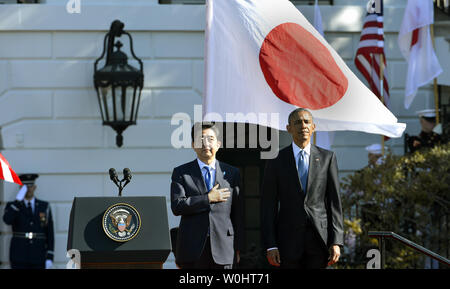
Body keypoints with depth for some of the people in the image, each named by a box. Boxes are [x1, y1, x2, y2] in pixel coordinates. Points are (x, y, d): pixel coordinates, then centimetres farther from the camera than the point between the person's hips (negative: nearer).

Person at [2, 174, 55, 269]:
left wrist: (50, 257, -3)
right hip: (19, 257, -1)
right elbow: (7, 220, -21)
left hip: (38, 257, 1)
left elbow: (50, 233, 5)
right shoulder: (12, 206, 4)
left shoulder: (44, 207, 7)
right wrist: (18, 200, -23)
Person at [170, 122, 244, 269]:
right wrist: (208, 199, -10)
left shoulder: (232, 173, 10)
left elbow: (238, 214, 9)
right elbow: (176, 206, -8)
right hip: (192, 248, -1)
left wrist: (239, 247, 6)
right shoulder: (181, 173, 6)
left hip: (223, 248, 1)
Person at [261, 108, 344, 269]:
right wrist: (270, 246, -5)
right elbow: (268, 205, 2)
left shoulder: (327, 158, 7)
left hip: (319, 237, 0)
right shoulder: (276, 161, 4)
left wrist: (336, 242, -4)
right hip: (289, 241, 0)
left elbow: (334, 201, 5)